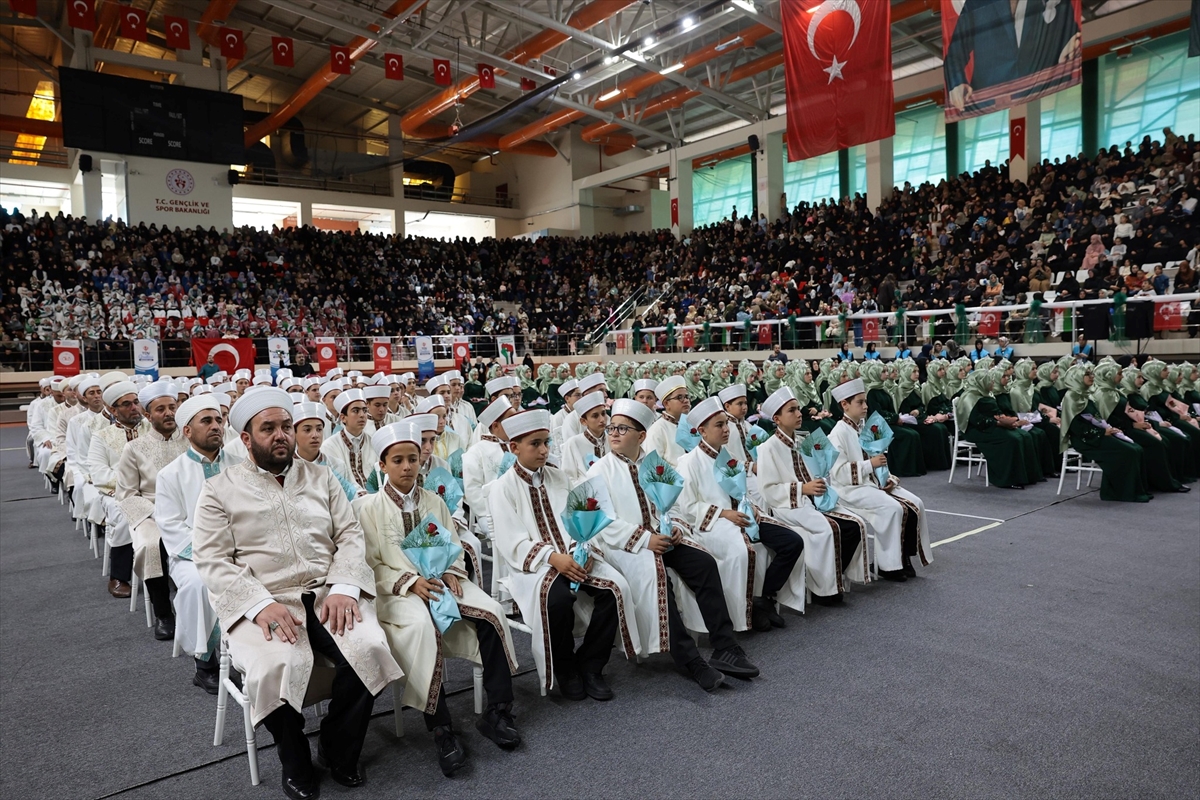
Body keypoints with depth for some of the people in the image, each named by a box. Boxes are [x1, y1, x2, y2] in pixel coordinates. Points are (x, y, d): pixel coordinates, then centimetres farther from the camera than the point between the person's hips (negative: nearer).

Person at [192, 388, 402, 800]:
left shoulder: (321, 477, 14)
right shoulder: (219, 489, 6)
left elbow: (350, 536, 8)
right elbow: (212, 561, -3)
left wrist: (343, 588, -11)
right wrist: (261, 604, -18)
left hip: (329, 592, 2)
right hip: (264, 602, -2)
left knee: (369, 649, -24)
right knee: (275, 668, -31)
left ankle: (338, 750, 5)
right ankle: (295, 760, 2)